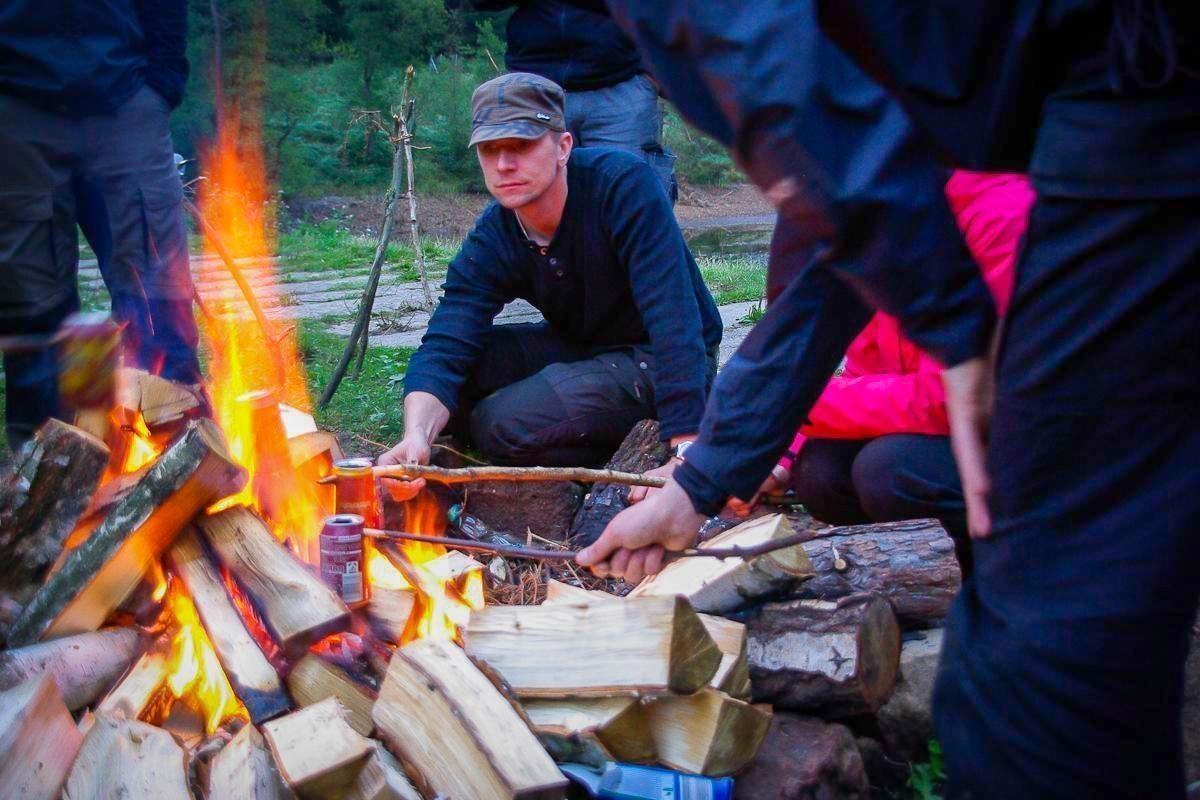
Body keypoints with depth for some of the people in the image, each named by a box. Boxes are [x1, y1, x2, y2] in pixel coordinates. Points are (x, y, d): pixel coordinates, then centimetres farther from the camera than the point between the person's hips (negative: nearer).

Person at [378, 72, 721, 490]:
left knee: (507, 423, -24)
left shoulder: (623, 185, -25)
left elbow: (674, 319, -33)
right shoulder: (489, 243, -10)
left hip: (661, 360, -6)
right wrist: (417, 436, -43)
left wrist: (686, 451, -40)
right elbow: (443, 350, -21)